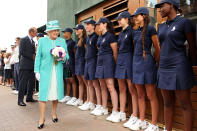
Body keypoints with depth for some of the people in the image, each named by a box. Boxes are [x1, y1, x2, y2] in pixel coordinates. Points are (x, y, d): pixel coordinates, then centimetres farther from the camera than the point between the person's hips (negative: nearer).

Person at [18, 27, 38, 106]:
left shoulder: (32, 41, 18)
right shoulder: (23, 40, -5)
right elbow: (22, 52, -14)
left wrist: (34, 55, 1)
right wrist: (32, 56, -13)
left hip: (32, 65, 8)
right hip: (25, 65, -8)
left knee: (32, 82, 10)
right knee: (23, 82, -4)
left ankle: (29, 98, 20)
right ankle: (20, 100, 2)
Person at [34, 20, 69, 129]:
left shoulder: (62, 41, 8)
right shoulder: (42, 40, 4)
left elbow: (67, 56, 12)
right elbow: (38, 57, 3)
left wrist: (63, 58, -12)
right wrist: (37, 71, -3)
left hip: (58, 72, 2)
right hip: (45, 71, -2)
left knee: (56, 92, 8)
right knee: (43, 93, -6)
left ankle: (54, 113, 29)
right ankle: (42, 118, 3)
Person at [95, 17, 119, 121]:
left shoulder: (110, 35, -8)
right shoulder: (100, 36, 17)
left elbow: (115, 52, -9)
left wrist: (114, 64, -5)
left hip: (108, 61, -9)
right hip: (100, 61, 9)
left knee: (110, 87, -11)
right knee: (103, 86, 12)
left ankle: (115, 112, -7)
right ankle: (104, 109, 22)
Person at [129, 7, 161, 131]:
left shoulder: (150, 29, -6)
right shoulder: (135, 32, 14)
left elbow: (157, 49, -5)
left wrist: (155, 62, 3)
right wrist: (137, 61, 13)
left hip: (147, 64, -7)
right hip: (136, 63, 8)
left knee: (151, 96, -1)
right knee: (140, 95, 12)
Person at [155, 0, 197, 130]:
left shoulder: (185, 22, -6)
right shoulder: (162, 26, 14)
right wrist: (161, 63, 15)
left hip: (179, 68, -7)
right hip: (164, 68, 7)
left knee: (185, 105, 2)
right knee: (168, 104, 13)